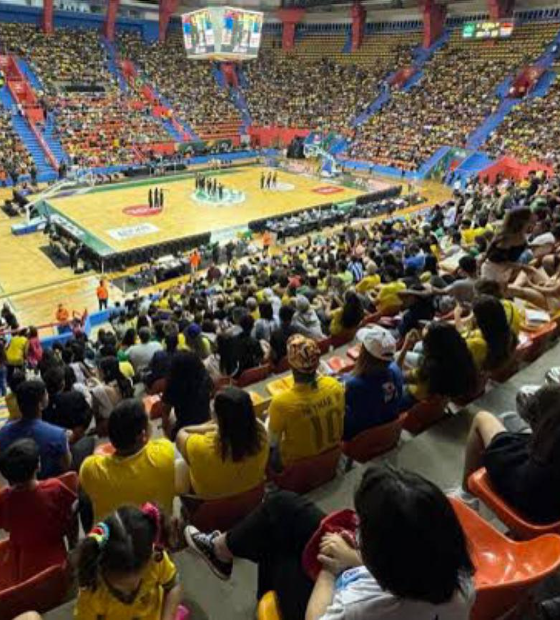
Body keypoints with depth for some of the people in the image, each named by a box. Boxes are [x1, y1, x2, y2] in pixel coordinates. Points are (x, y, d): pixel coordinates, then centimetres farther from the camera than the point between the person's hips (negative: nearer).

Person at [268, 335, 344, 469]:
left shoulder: (281, 403, -35)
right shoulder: (334, 385, -23)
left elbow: (273, 441, -17)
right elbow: (339, 418, -3)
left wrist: (271, 418, 2)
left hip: (297, 461, -4)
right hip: (332, 450, 4)